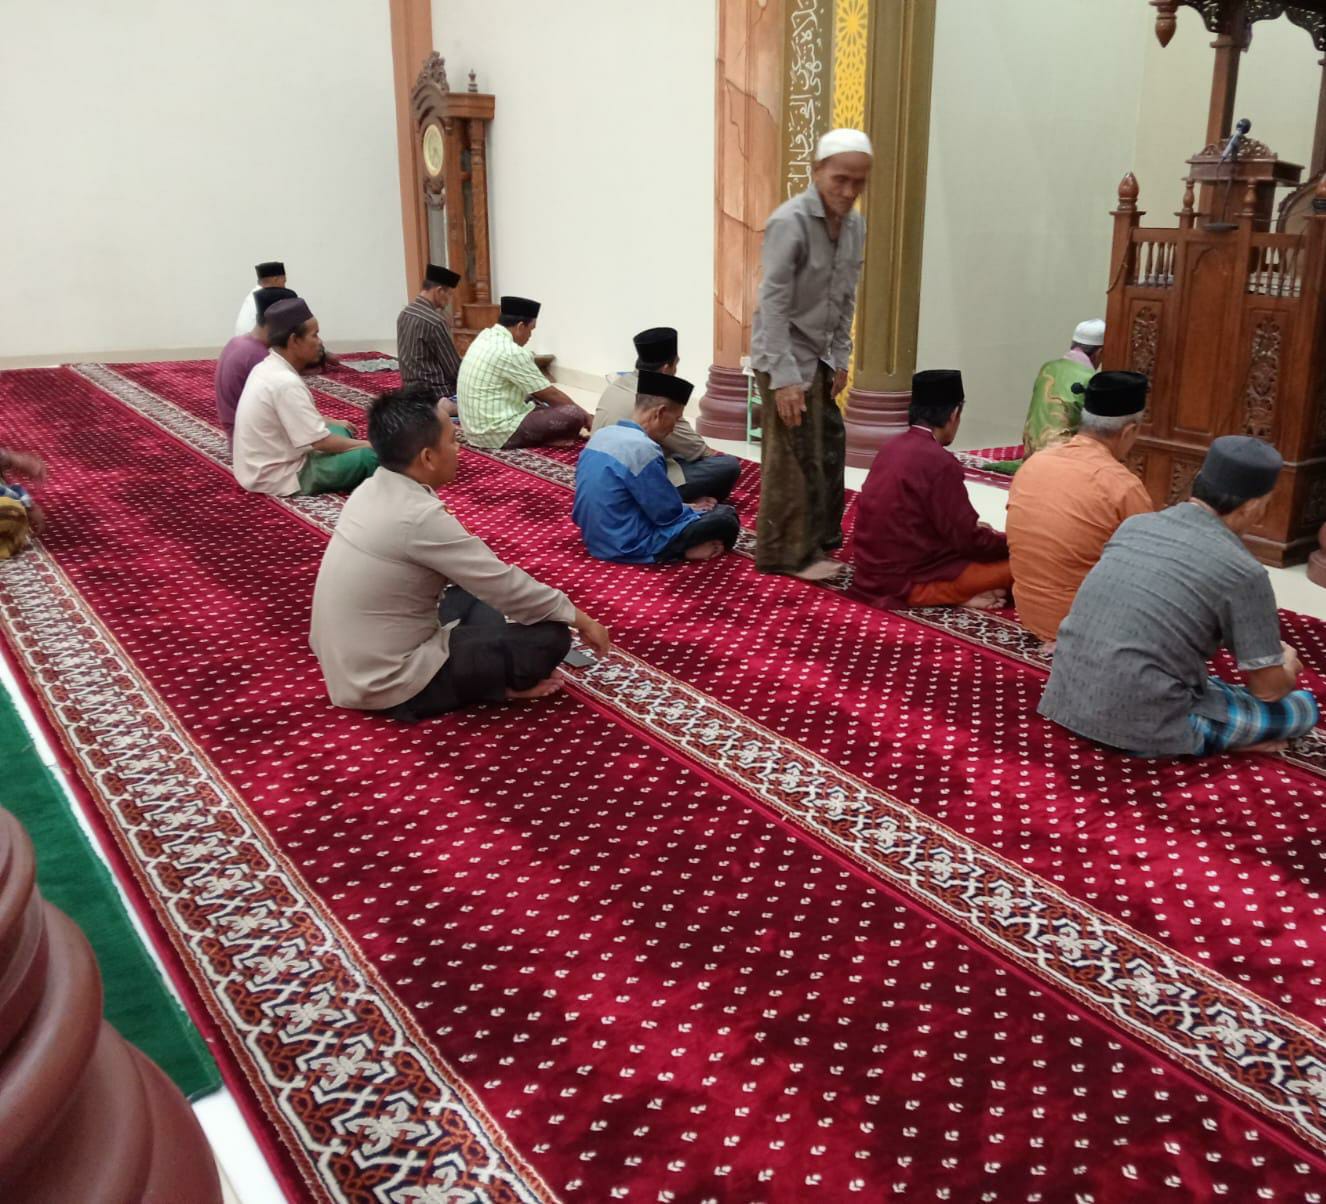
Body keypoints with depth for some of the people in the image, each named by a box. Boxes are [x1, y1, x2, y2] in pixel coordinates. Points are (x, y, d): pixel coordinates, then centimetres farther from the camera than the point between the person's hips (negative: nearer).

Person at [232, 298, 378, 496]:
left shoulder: (266, 367, 5)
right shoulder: (286, 383, -23)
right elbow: (321, 442, -22)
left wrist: (334, 423, 17)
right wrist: (368, 445, -9)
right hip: (279, 478, -10)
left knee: (341, 432, 21)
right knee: (370, 456, -19)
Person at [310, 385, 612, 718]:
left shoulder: (373, 490, 1)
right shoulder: (418, 516, -26)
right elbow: (503, 585, -17)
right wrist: (577, 617, -4)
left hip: (347, 663, 9)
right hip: (390, 684, -9)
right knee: (550, 637, -9)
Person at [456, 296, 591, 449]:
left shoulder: (486, 336, 10)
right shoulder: (510, 352, -19)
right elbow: (551, 394, -9)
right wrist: (587, 418, 1)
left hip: (477, 428, 11)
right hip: (498, 432, -10)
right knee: (574, 415, -18)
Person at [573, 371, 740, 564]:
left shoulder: (601, 435, 4)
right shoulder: (642, 448, -22)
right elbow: (668, 515, -14)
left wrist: (687, 507, 13)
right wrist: (692, 511, 7)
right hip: (630, 547, -9)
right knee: (725, 516, -4)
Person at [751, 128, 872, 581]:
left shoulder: (855, 225, 5)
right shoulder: (790, 222, -19)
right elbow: (773, 304, -22)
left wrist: (840, 358, 12)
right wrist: (783, 377, -25)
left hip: (818, 355, 8)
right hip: (786, 355, -8)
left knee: (828, 451, 12)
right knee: (795, 458, -6)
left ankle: (820, 540, 25)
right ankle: (788, 553, 5)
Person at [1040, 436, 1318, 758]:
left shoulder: (1136, 525, 8)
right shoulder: (1243, 572, -11)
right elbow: (1268, 688, -1)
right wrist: (1287, 665, 23)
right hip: (1142, 726, -7)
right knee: (1303, 706, 12)